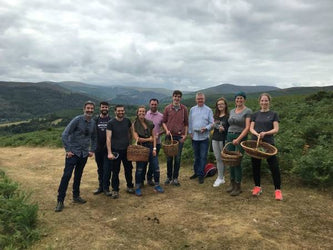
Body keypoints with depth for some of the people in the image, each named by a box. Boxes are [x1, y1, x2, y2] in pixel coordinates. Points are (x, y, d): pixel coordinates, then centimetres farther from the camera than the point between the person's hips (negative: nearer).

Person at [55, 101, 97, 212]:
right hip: (73, 153, -5)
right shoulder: (77, 120, -12)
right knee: (67, 175, -7)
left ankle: (76, 196, 28)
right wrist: (68, 150, -15)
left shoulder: (93, 122, 5)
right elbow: (65, 135, -14)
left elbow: (94, 138, 20)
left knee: (78, 176, 15)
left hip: (84, 154, 5)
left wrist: (92, 150, 12)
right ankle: (60, 201, 1)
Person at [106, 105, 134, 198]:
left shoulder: (127, 121, 4)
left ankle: (130, 187, 30)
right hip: (115, 150, -4)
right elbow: (108, 138, -12)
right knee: (115, 171, 3)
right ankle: (115, 190, 16)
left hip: (126, 149, 4)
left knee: (128, 169, 13)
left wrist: (129, 142, 9)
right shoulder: (111, 123, -8)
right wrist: (109, 152, -18)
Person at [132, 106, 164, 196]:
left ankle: (157, 186, 20)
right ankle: (137, 188, 19)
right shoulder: (134, 124, -3)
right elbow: (136, 138, -11)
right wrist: (148, 139, -4)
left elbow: (153, 137, 8)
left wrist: (154, 148, -1)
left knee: (156, 167, 3)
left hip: (150, 147, 4)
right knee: (139, 168, 5)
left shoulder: (150, 123, 7)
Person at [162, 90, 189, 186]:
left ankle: (175, 178, 15)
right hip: (169, 135, 0)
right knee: (169, 158, 7)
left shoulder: (184, 109, 4)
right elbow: (164, 121, 8)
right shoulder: (167, 108, 3)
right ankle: (168, 177, 21)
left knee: (177, 158, 4)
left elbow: (186, 123, 8)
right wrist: (167, 130, -9)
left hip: (180, 136, 0)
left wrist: (185, 134, -1)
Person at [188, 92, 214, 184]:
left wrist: (206, 128, -18)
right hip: (194, 137, 3)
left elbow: (212, 123, -2)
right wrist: (190, 132, 4)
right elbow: (190, 122, 13)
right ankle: (196, 172, 27)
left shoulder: (208, 110, 1)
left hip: (204, 137, -3)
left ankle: (201, 175, 8)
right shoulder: (192, 109, 10)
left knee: (203, 157, 0)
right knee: (196, 156, 14)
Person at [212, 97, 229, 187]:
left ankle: (220, 178, 11)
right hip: (215, 139, 6)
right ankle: (221, 177, 19)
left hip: (223, 139, -6)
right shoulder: (216, 116, 13)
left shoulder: (228, 116, -5)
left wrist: (224, 129, -23)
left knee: (222, 158, 2)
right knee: (218, 159, 9)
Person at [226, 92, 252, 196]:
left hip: (241, 137, -6)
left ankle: (238, 186, 5)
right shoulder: (232, 111, 14)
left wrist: (238, 139, -20)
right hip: (229, 136, 6)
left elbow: (247, 128, -12)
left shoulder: (248, 111, -5)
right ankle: (232, 183, 20)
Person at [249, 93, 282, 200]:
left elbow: (276, 129, -3)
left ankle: (278, 190, 5)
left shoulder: (273, 114, 5)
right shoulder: (255, 114, 12)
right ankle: (257, 187, 23)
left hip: (268, 143, -2)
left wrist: (265, 133, -20)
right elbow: (251, 128, 5)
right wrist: (257, 134, -16)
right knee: (255, 166, 7)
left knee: (274, 166, -6)